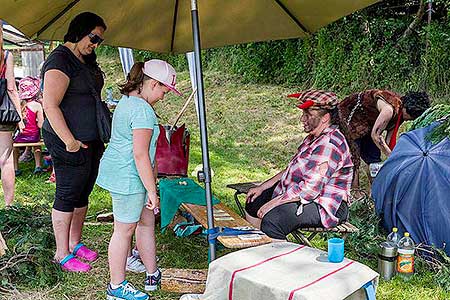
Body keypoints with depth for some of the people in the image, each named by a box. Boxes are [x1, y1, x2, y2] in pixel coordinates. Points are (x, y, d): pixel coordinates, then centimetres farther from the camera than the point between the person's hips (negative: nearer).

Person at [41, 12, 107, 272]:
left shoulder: (86, 60, 13)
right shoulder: (60, 61, -16)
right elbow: (51, 106, -23)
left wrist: (101, 135, 23)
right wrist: (70, 141, -23)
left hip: (92, 140, 9)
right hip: (70, 142, -9)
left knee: (83, 194, 16)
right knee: (67, 197, 1)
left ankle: (75, 243, 31)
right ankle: (63, 254, 14)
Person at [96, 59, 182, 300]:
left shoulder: (126, 101, 12)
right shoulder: (142, 109, -21)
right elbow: (140, 155, -24)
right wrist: (152, 191, -17)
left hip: (118, 171, 10)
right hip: (127, 178, -10)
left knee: (146, 221, 19)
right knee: (124, 230, 3)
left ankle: (152, 275, 31)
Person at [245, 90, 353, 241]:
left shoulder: (329, 144, -24)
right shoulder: (314, 137, 11)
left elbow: (310, 189, -28)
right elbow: (293, 169, 19)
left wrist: (274, 202, -22)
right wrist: (262, 187, 13)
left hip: (323, 206, -11)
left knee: (272, 218, -33)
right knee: (253, 203, 17)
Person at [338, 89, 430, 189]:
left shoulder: (400, 111, -8)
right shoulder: (390, 108, -34)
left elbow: (390, 136, -2)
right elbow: (375, 135, -28)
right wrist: (391, 156, -23)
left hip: (367, 121, 9)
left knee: (373, 155, 7)